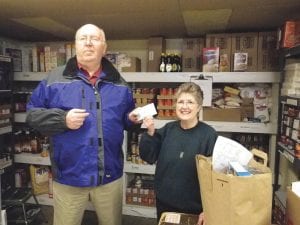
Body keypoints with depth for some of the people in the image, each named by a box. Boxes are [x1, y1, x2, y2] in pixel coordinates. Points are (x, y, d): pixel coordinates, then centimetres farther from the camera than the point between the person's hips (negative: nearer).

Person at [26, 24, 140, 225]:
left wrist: (132, 118, -9)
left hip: (110, 176, 2)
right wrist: (62, 119, -18)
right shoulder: (54, 79, -2)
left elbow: (125, 118, 14)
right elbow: (32, 113, -2)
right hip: (68, 177, -1)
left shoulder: (118, 84, 5)